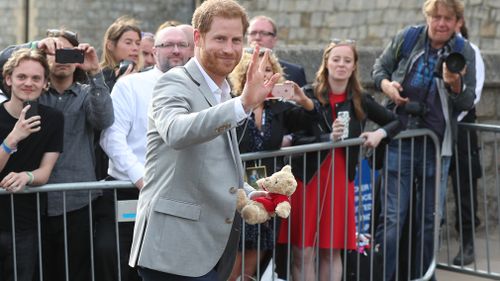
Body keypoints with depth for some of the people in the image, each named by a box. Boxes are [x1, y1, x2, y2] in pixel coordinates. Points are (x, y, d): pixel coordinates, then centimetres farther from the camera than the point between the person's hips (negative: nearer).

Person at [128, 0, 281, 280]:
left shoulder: (222, 93, 17)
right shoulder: (174, 83, -10)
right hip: (177, 248, -8)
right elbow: (176, 132, -32)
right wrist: (243, 104, -41)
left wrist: (247, 194, 9)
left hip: (214, 244, 8)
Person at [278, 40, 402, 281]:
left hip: (340, 180, 3)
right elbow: (295, 139, -13)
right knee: (302, 251, -2)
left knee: (332, 251, 8)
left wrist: (380, 133, -3)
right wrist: (328, 138, -25)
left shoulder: (360, 101, 5)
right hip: (307, 178, -3)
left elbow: (397, 121, 15)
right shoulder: (309, 96, -6)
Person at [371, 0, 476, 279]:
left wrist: (456, 85, -20)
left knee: (429, 218, 12)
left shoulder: (464, 52, 1)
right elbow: (380, 67, 12)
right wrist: (386, 84, -10)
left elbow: (467, 103, 2)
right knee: (392, 217, -6)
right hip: (400, 141, -1)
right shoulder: (407, 38, 0)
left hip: (436, 144, 2)